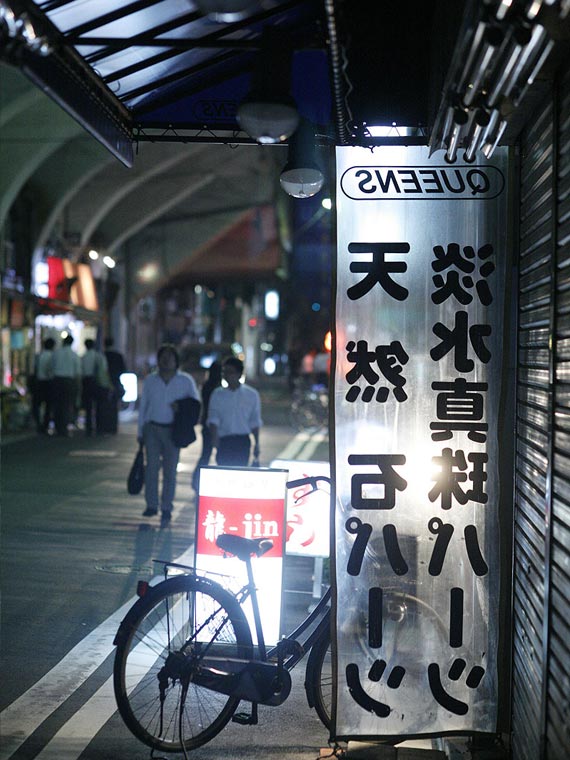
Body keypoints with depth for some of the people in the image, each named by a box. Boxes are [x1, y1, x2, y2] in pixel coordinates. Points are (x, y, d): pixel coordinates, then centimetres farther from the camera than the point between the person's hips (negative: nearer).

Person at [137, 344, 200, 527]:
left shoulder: (186, 381, 3)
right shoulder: (150, 380, 7)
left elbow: (196, 401, 10)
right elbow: (143, 405, 10)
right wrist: (140, 431, 8)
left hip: (173, 430, -1)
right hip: (152, 428, 1)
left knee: (170, 469, 0)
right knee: (152, 466, -6)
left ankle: (166, 508, 8)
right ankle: (151, 505, 2)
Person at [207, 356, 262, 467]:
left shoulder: (251, 394, 6)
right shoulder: (217, 394, 7)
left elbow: (255, 422, 9)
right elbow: (213, 418, -1)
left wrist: (256, 444, 6)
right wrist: (214, 437, -18)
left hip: (243, 441, -1)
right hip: (224, 440, 1)